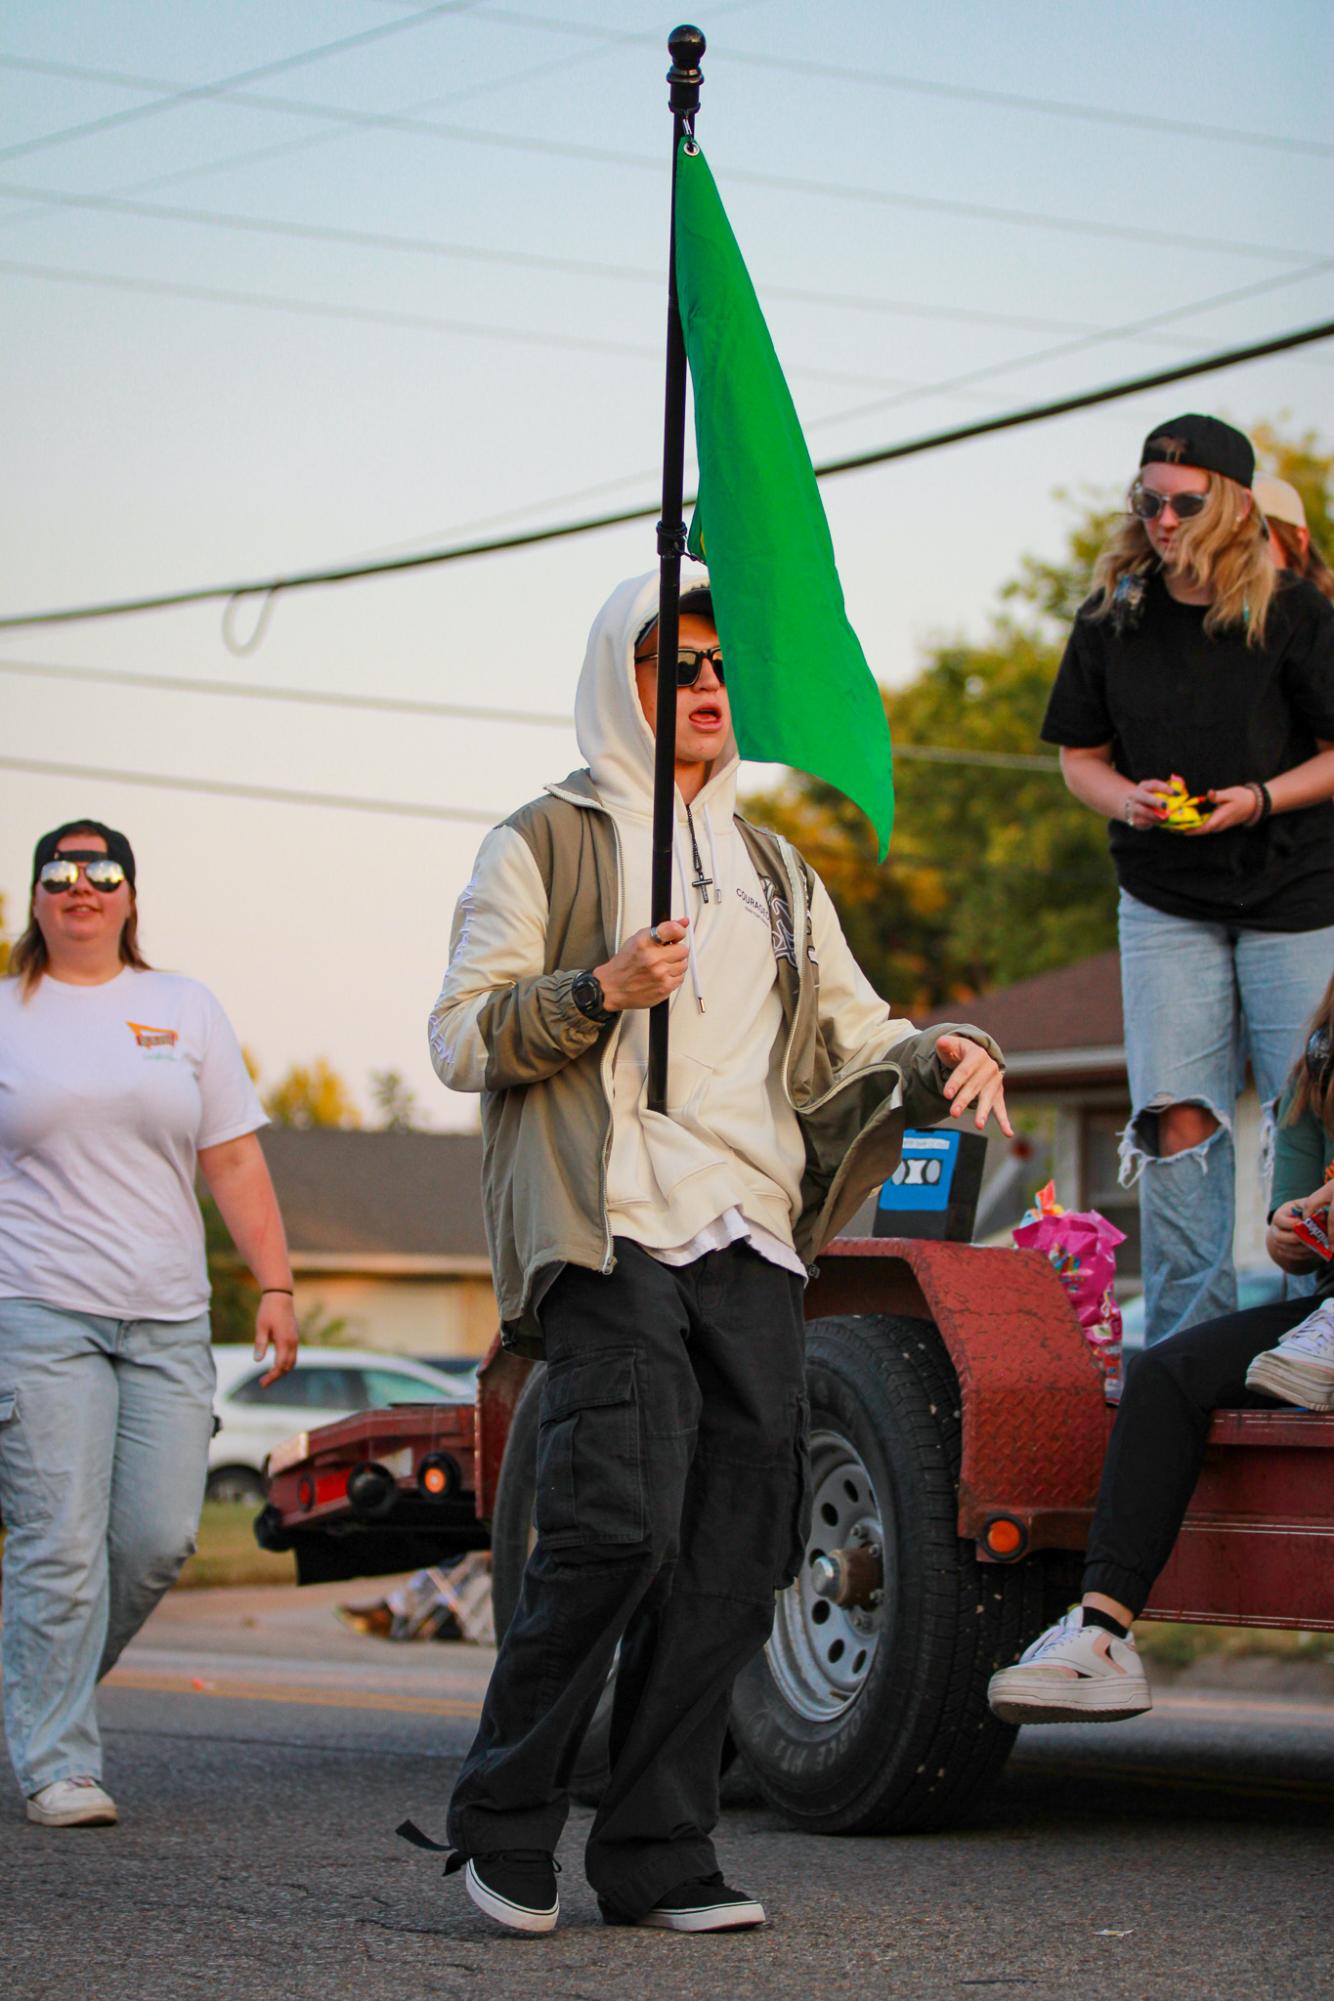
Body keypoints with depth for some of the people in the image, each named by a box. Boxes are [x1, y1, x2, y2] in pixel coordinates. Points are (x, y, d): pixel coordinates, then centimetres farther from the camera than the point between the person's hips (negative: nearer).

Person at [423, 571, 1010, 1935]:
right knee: (620, 1526, -18)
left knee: (736, 1554, -1)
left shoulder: (774, 874, 26)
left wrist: (940, 1059, -2)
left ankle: (657, 1854, 6)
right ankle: (505, 1819, -1)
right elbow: (463, 1036, 1)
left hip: (750, 1244, 6)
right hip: (609, 1233, -6)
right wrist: (600, 990, -15)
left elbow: (848, 1041, 20)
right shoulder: (545, 844, 8)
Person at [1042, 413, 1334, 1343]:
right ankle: (1189, 1339, 0)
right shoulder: (1115, 619, 4)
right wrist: (1129, 800, -9)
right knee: (1178, 1119, -5)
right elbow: (1081, 756, 11)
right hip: (1166, 899, 2)